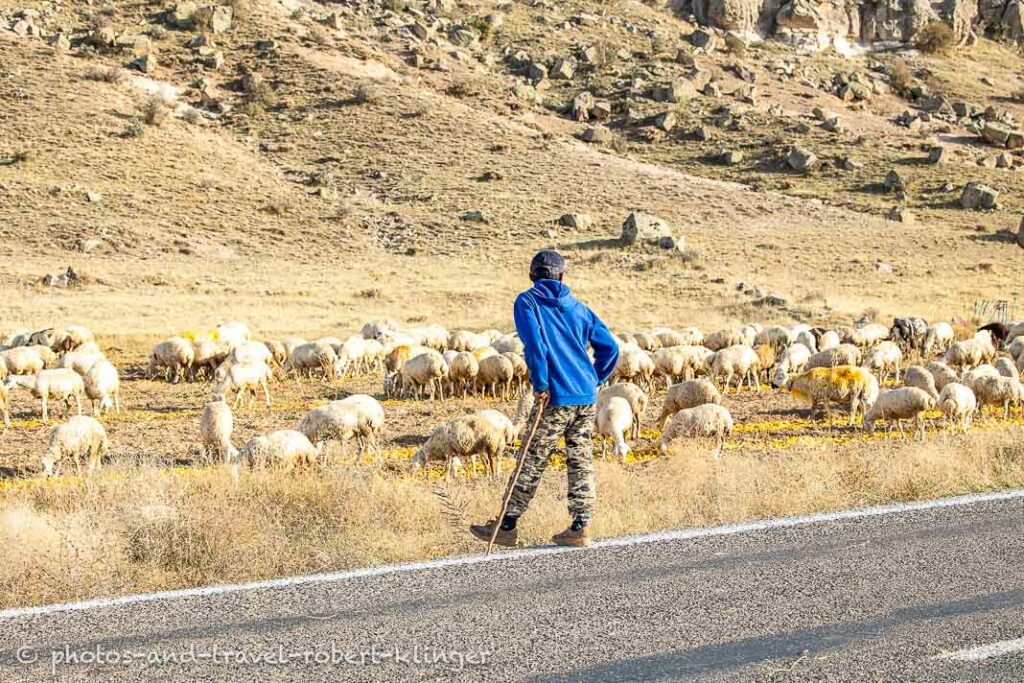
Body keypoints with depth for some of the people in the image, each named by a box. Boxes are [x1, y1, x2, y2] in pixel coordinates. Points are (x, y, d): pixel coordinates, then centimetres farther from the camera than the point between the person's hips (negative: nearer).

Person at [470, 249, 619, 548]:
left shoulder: (527, 302, 1)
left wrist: (540, 385, -12)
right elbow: (610, 347, 12)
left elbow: (534, 342, -16)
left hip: (556, 398, -5)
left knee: (532, 461, 1)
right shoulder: (577, 307, 15)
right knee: (581, 460, 9)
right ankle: (579, 528, 9)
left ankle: (507, 526, 6)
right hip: (586, 396, 5)